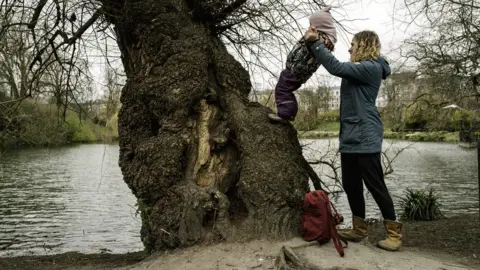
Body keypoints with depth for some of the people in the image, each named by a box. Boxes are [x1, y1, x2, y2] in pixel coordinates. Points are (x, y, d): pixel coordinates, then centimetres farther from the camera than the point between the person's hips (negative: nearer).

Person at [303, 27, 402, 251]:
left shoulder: (371, 68, -12)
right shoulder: (360, 69, 18)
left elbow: (336, 67, -21)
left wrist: (315, 42, -17)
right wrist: (314, 44, 10)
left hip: (366, 138, -9)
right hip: (350, 137, 10)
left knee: (375, 186, -3)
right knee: (351, 185, 11)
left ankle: (394, 233, 10)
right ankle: (360, 230, 22)